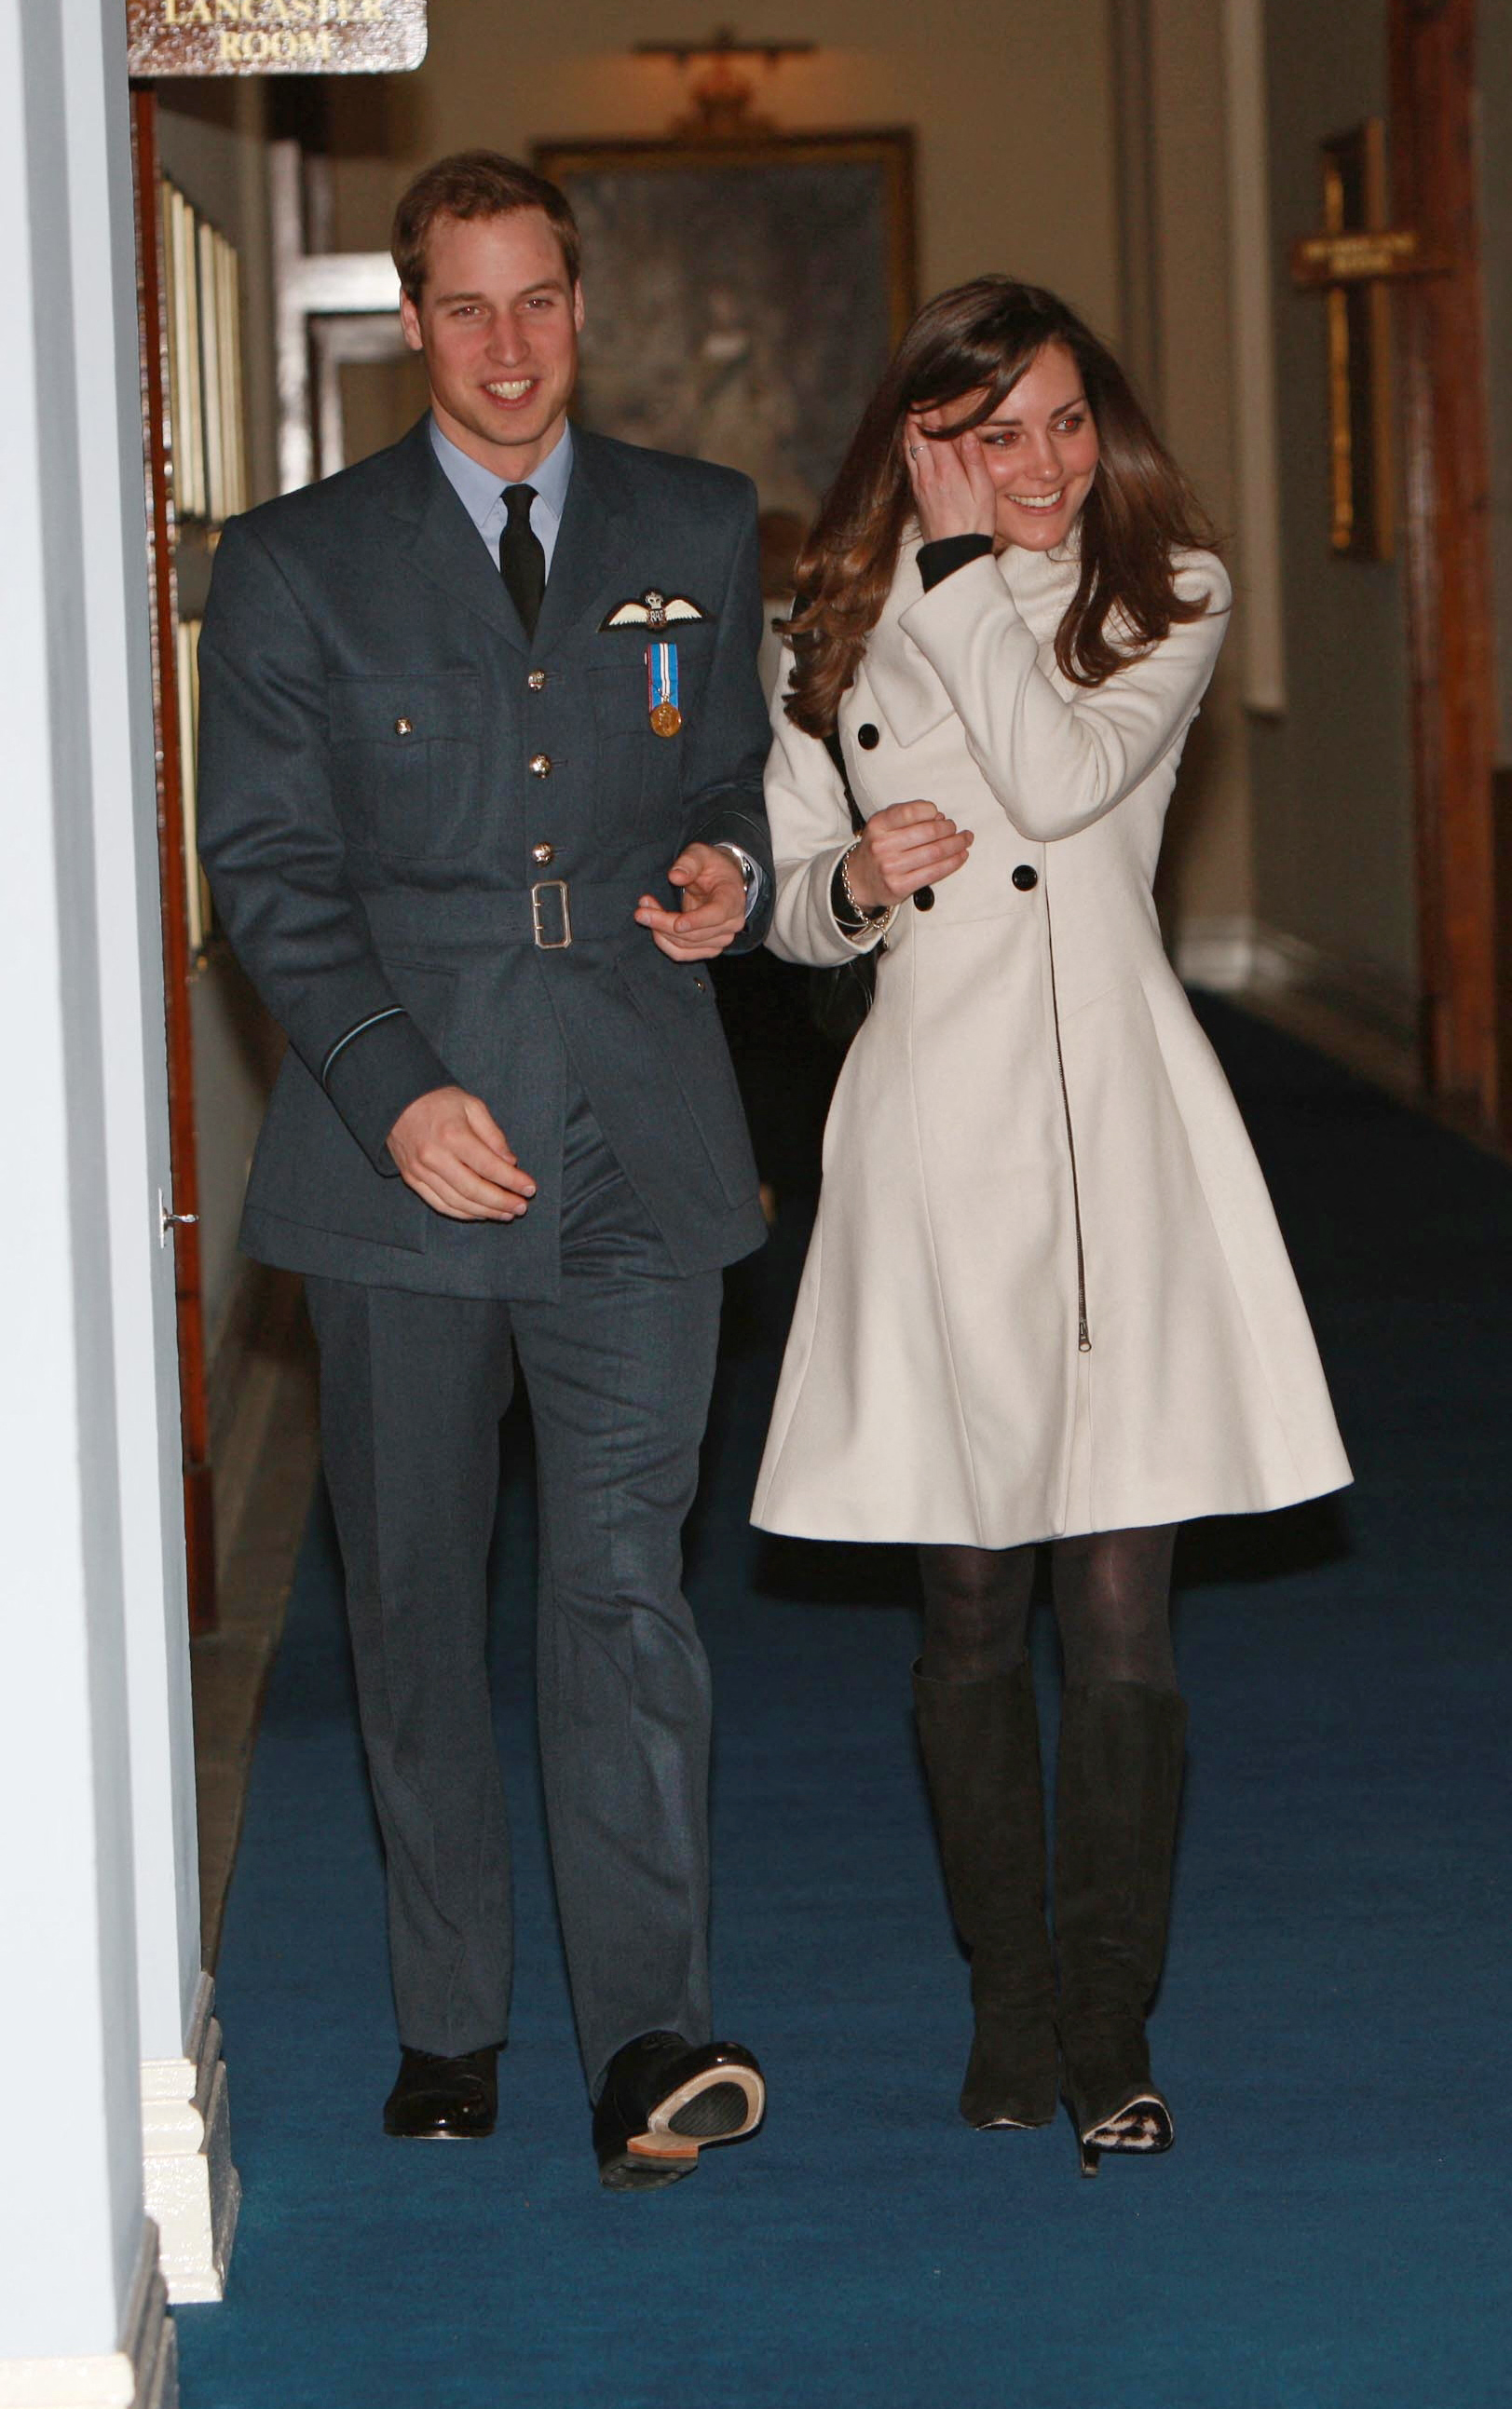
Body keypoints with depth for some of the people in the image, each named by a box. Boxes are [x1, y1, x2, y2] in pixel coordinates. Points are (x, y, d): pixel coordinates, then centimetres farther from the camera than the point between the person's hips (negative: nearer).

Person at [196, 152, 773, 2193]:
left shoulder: (701, 533, 12)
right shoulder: (294, 564, 5)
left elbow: (745, 778, 21)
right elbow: (267, 868, 0)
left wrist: (736, 875, -4)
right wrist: (397, 1093, -13)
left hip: (637, 1144, 0)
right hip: (406, 1147, 0)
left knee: (627, 1580, -11)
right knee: (416, 1604, 7)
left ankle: (648, 2044, -14)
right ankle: (449, 2026, 19)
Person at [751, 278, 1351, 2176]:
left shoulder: (1168, 597, 5)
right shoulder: (841, 633, 10)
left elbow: (1063, 771, -14)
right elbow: (788, 898, 15)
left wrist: (966, 563, -8)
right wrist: (854, 883, -7)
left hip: (1116, 1116, -2)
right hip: (934, 1135, 2)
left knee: (1121, 1614, -6)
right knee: (970, 1612, 6)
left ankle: (1108, 2036, 2)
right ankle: (1011, 2019, 17)